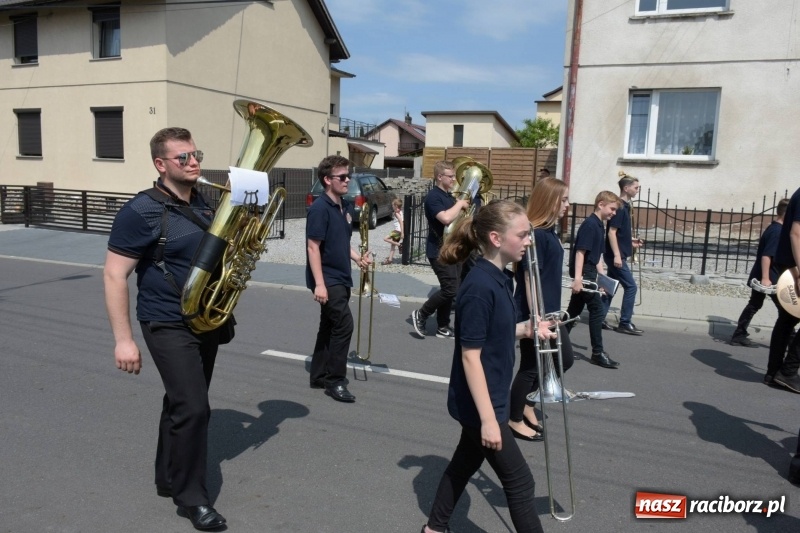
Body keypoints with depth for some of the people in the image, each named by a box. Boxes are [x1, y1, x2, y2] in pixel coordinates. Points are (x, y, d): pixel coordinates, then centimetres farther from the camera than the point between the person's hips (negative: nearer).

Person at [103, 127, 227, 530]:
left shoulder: (205, 205, 7)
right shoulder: (141, 211, -15)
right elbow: (114, 275, -15)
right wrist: (123, 339, -18)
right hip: (169, 325, -7)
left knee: (183, 404, 18)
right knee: (193, 408, -10)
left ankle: (168, 479, 35)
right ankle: (191, 496, 10)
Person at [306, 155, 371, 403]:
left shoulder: (346, 207, 9)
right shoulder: (320, 208, -15)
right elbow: (313, 247, -19)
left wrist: (358, 258, 2)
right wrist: (319, 283, -23)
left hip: (341, 278, 9)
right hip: (327, 279, -9)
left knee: (330, 326, 14)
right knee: (344, 325, -10)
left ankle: (319, 376, 26)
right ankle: (335, 381, 3)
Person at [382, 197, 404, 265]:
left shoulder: (396, 213, -14)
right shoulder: (400, 211, 13)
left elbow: (401, 222, -23)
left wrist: (402, 233, -27)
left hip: (398, 231, -10)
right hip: (397, 231, 10)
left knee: (386, 239, -12)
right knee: (392, 244, 12)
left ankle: (399, 244, -9)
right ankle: (390, 259, 13)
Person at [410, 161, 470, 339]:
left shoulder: (449, 196, 15)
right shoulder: (433, 196, -14)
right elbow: (446, 218, -31)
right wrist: (459, 204, -15)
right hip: (439, 251, -9)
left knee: (450, 290, 9)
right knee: (450, 290, -12)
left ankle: (443, 327, 19)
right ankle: (420, 314, 4)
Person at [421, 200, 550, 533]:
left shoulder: (498, 278, 2)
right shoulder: (480, 287, -26)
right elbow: (470, 356, -24)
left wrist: (525, 329, 3)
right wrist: (488, 418, -22)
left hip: (487, 398, 9)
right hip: (479, 403, -9)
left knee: (466, 462, 24)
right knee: (519, 481, 4)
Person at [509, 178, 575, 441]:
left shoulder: (549, 231, 8)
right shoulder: (535, 234, -21)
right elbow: (530, 278, -22)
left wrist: (550, 312, 19)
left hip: (550, 311, 10)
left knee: (565, 359, 20)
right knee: (531, 367, 4)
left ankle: (526, 404, 33)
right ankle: (514, 419, 23)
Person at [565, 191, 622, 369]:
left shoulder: (599, 225, 14)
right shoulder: (590, 224, -15)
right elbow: (580, 251, -21)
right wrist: (577, 277, -26)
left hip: (589, 274, 9)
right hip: (583, 274, -9)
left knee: (574, 310, 14)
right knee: (598, 310, -5)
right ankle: (597, 353, 3)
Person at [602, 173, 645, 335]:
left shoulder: (624, 206, 13)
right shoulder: (619, 207, -15)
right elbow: (611, 232, -20)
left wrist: (631, 241, 17)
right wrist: (616, 255, -23)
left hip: (616, 254, 10)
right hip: (615, 255, -10)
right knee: (630, 286, -5)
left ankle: (599, 318, 16)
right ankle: (624, 323, 2)